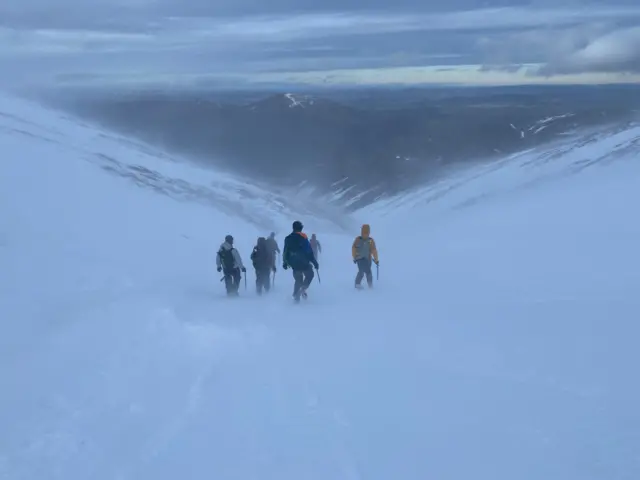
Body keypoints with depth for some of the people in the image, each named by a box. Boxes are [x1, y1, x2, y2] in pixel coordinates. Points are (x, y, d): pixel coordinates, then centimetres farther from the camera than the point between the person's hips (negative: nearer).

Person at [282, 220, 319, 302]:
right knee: (310, 275, 15)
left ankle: (296, 295, 5)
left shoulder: (288, 239, 6)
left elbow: (285, 252, 12)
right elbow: (309, 251, -12)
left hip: (294, 264, 5)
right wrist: (314, 262, -7)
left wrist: (285, 263, 22)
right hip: (304, 263, -5)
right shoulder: (303, 237, -11)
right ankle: (303, 289, -8)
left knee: (298, 280, 17)